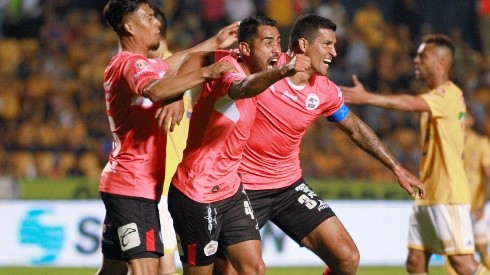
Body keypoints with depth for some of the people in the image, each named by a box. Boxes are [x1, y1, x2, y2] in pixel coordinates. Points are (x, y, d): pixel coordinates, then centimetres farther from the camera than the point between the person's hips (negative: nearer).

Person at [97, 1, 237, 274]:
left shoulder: (123, 63, 18)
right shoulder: (132, 64, -14)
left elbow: (171, 66, 33)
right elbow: (154, 90, -37)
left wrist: (215, 43, 34)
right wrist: (205, 72, -36)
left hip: (120, 185, 11)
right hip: (134, 185, -11)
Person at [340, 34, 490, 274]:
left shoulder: (449, 94, -13)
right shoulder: (436, 97, 17)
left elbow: (411, 104, -31)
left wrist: (366, 98, -39)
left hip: (448, 195, -9)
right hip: (427, 193, 9)